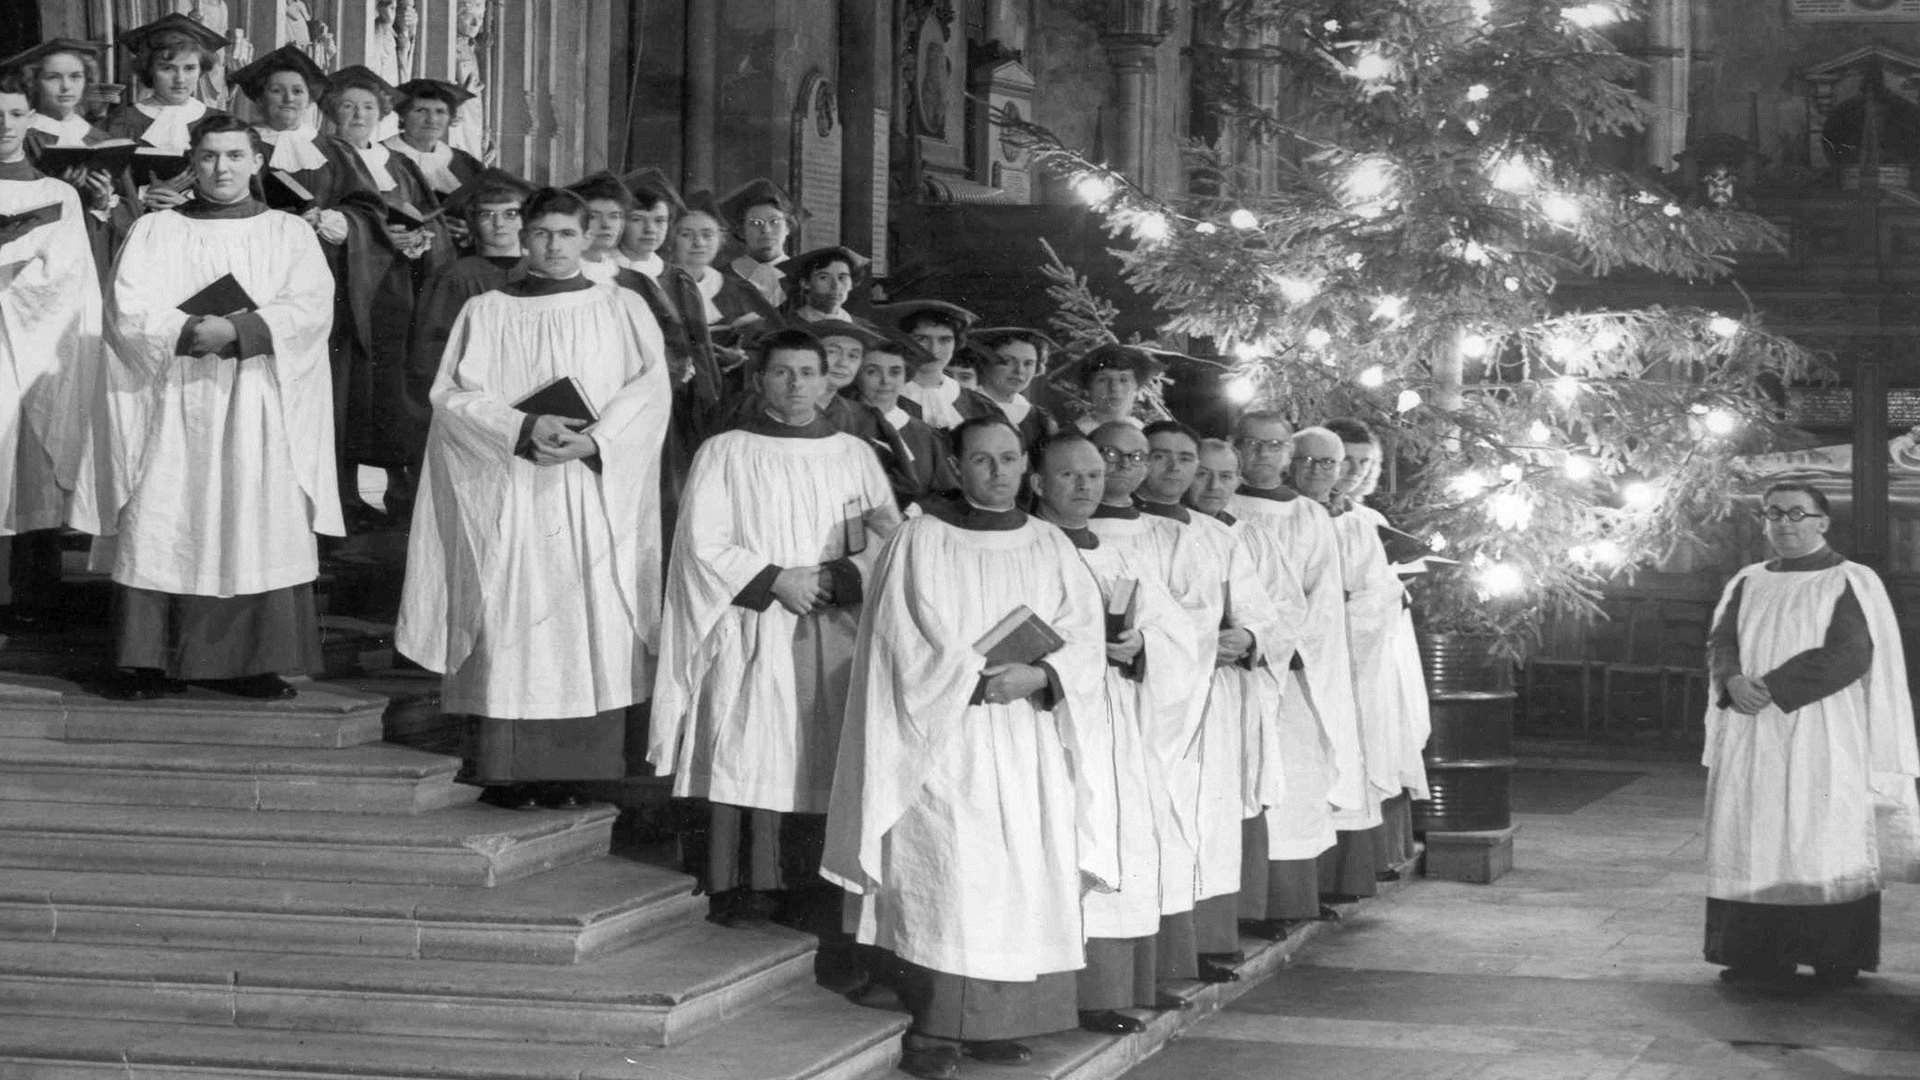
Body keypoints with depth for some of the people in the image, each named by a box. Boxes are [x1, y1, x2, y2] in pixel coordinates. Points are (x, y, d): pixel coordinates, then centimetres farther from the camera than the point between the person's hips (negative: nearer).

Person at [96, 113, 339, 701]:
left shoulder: (290, 233, 11)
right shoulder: (154, 231, 12)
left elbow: (312, 307, -5)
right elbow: (128, 311, -1)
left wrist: (238, 331, -17)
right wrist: (189, 332, -17)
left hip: (259, 408, 0)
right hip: (172, 406, 0)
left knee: (262, 532, -6)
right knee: (162, 528, -5)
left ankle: (254, 663, -3)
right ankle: (148, 661, -2)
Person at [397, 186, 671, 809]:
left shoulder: (623, 311, 11)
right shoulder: (485, 313, 11)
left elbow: (649, 389, 1)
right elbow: (452, 394, 1)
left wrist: (595, 439, -15)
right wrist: (524, 428, -13)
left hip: (595, 494, 0)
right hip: (508, 493, 0)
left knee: (591, 628, -6)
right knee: (510, 624, -7)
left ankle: (571, 767, -4)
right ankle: (508, 771, -5)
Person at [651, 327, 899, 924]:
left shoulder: (854, 455, 11)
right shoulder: (725, 454, 3)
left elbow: (888, 543, 5)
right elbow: (704, 546, -2)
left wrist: (834, 578, -11)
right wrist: (775, 581, -12)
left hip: (831, 634, 2)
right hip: (752, 630, -2)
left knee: (817, 755, -1)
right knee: (748, 755, -9)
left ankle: (807, 882, 5)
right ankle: (740, 885, -6)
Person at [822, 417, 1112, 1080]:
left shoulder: (1052, 547, 11)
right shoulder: (921, 542, 0)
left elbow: (1084, 639, 3)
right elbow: (906, 644, -6)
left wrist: (1037, 676, -15)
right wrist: (979, 681, -13)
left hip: (1030, 747, 4)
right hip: (945, 738, -4)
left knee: (1025, 879, -1)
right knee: (949, 876, -12)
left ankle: (998, 1023, 6)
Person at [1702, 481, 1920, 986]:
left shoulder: (1852, 583, -1)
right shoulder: (1748, 584, 15)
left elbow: (1851, 653, -13)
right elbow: (1720, 641, 7)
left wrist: (1774, 688, -19)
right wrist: (1734, 680, -16)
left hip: (1824, 741, -4)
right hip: (1752, 742, 4)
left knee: (1825, 844, -7)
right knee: (1754, 845, 0)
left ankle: (1836, 960, -2)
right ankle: (1761, 957, 4)